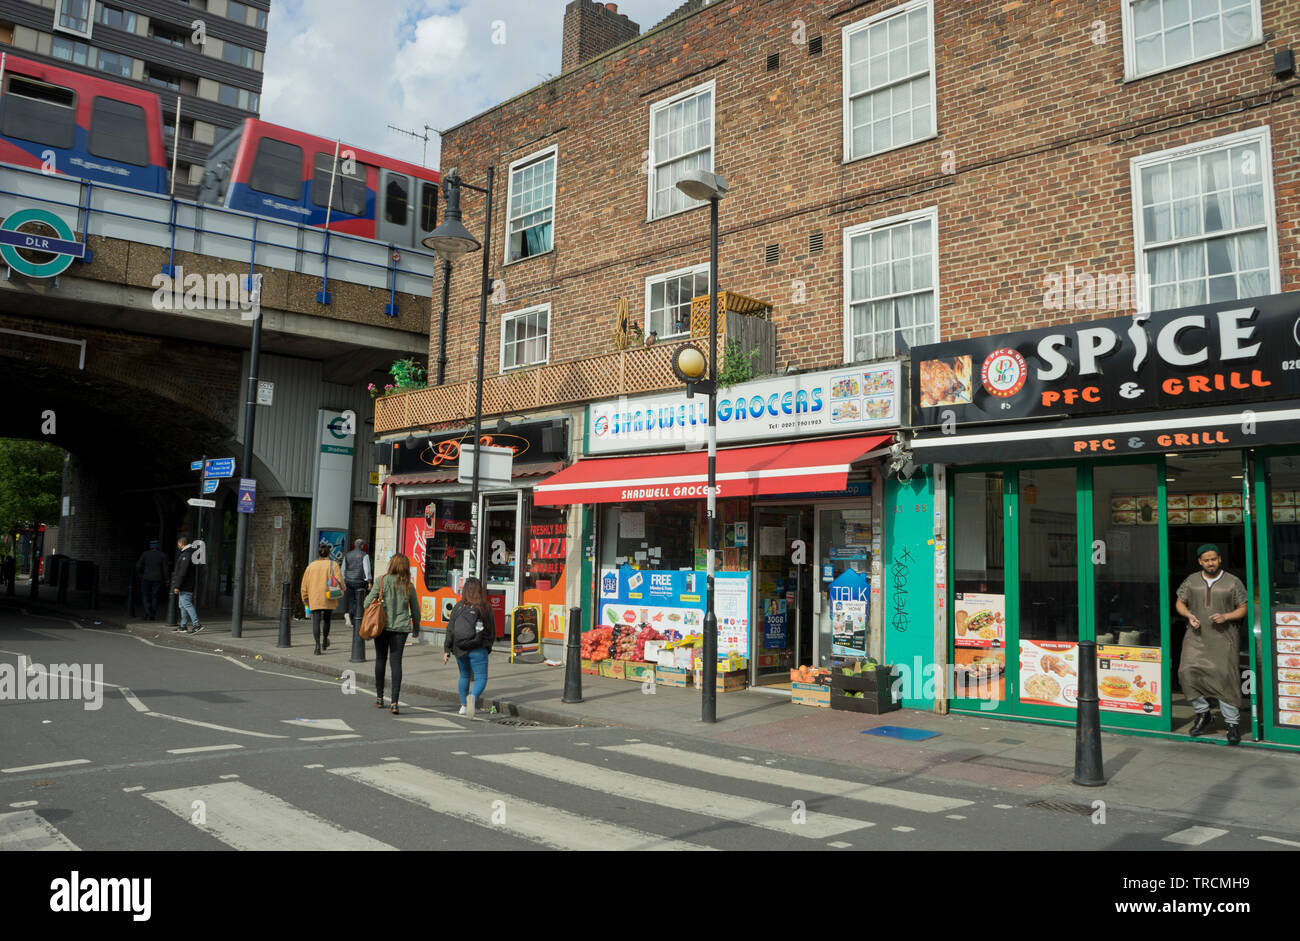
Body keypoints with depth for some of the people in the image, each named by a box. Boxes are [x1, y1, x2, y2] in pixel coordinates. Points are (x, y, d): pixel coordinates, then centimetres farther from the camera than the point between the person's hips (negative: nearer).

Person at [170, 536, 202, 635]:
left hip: (185, 586, -10)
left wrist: (177, 586, -21)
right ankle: (182, 626, 18)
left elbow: (182, 572, -21)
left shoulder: (186, 554, -16)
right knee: (182, 605, 13)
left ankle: (196, 624, -14)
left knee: (186, 604, -11)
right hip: (187, 586, 10)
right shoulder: (191, 552, 16)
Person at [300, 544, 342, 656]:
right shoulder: (333, 565, -1)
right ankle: (324, 642, 31)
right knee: (326, 620, 19)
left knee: (316, 621, -1)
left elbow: (304, 585, 10)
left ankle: (317, 645, -14)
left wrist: (305, 600, 19)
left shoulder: (311, 566, 7)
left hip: (314, 599, 1)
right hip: (329, 600, 0)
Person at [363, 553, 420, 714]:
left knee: (380, 659, 16)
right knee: (396, 662, 1)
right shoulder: (409, 586, 1)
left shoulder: (382, 581, -6)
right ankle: (394, 702, -8)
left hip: (382, 626, -1)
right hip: (401, 628, 1)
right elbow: (415, 610, 9)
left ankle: (379, 697, 28)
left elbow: (368, 601, -10)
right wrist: (416, 628, 24)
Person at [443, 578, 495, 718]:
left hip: (460, 648, 3)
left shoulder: (458, 607, -2)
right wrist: (488, 647, 19)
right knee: (481, 678, 0)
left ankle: (463, 706, 29)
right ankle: (473, 697, -29)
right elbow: (492, 632, 3)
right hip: (478, 649, -3)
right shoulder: (485, 608, -4)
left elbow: (450, 630, -3)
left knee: (464, 675, 23)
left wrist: (447, 650, 2)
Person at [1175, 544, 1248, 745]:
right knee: (1188, 672, -10)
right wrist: (1189, 615, -3)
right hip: (1196, 636, 2)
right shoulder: (1191, 580, 9)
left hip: (1223, 637, -2)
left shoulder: (1232, 582, 3)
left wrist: (1225, 617, -12)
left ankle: (1233, 723, 2)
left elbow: (1243, 608, 5)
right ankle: (1202, 714, 9)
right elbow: (1180, 603, 17)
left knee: (1225, 677, -9)